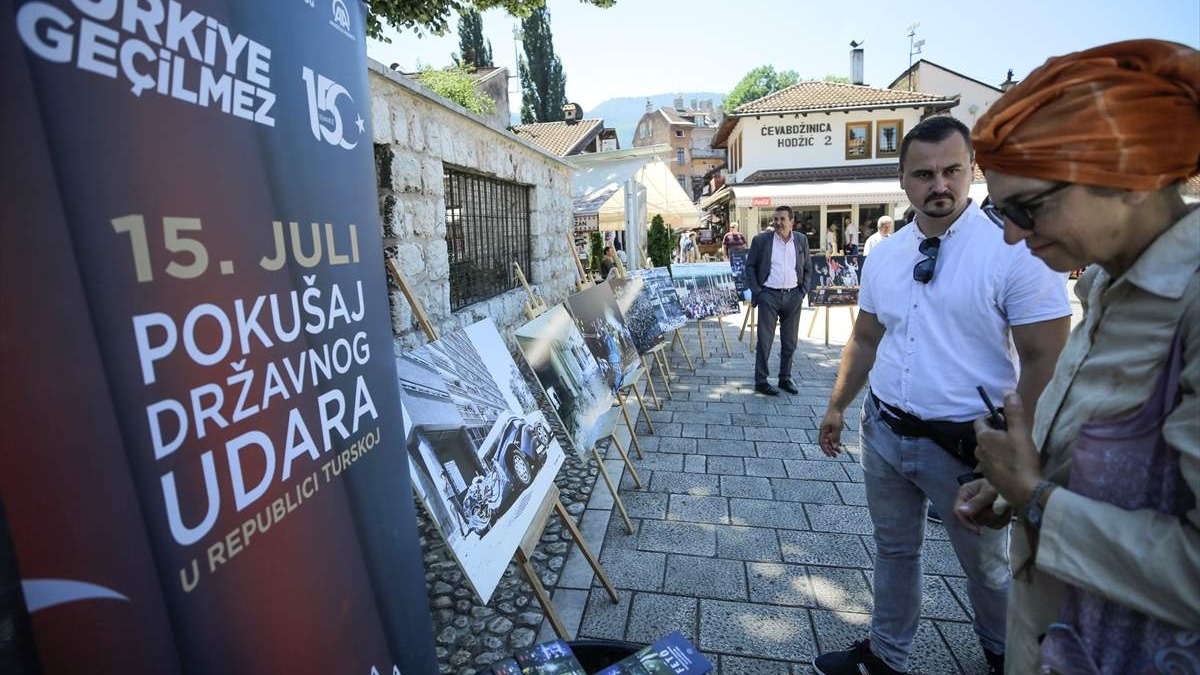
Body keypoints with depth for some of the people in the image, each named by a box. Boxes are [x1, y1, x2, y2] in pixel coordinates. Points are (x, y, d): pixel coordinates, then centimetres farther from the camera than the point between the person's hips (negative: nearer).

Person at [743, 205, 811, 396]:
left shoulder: (801, 241, 7)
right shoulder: (761, 240, -2)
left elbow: (806, 269, 14)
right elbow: (750, 266, 1)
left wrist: (803, 291, 4)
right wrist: (756, 291, -6)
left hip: (793, 296, 3)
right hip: (769, 295, -3)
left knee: (790, 342, 10)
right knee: (764, 340, -1)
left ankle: (785, 378, 24)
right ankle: (760, 381, 8)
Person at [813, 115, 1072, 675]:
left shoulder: (1015, 250, -14)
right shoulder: (883, 256, 2)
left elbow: (1044, 359, -13)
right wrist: (837, 407, 12)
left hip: (963, 442, -4)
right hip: (883, 432, 4)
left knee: (986, 565, 20)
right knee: (894, 550, 21)